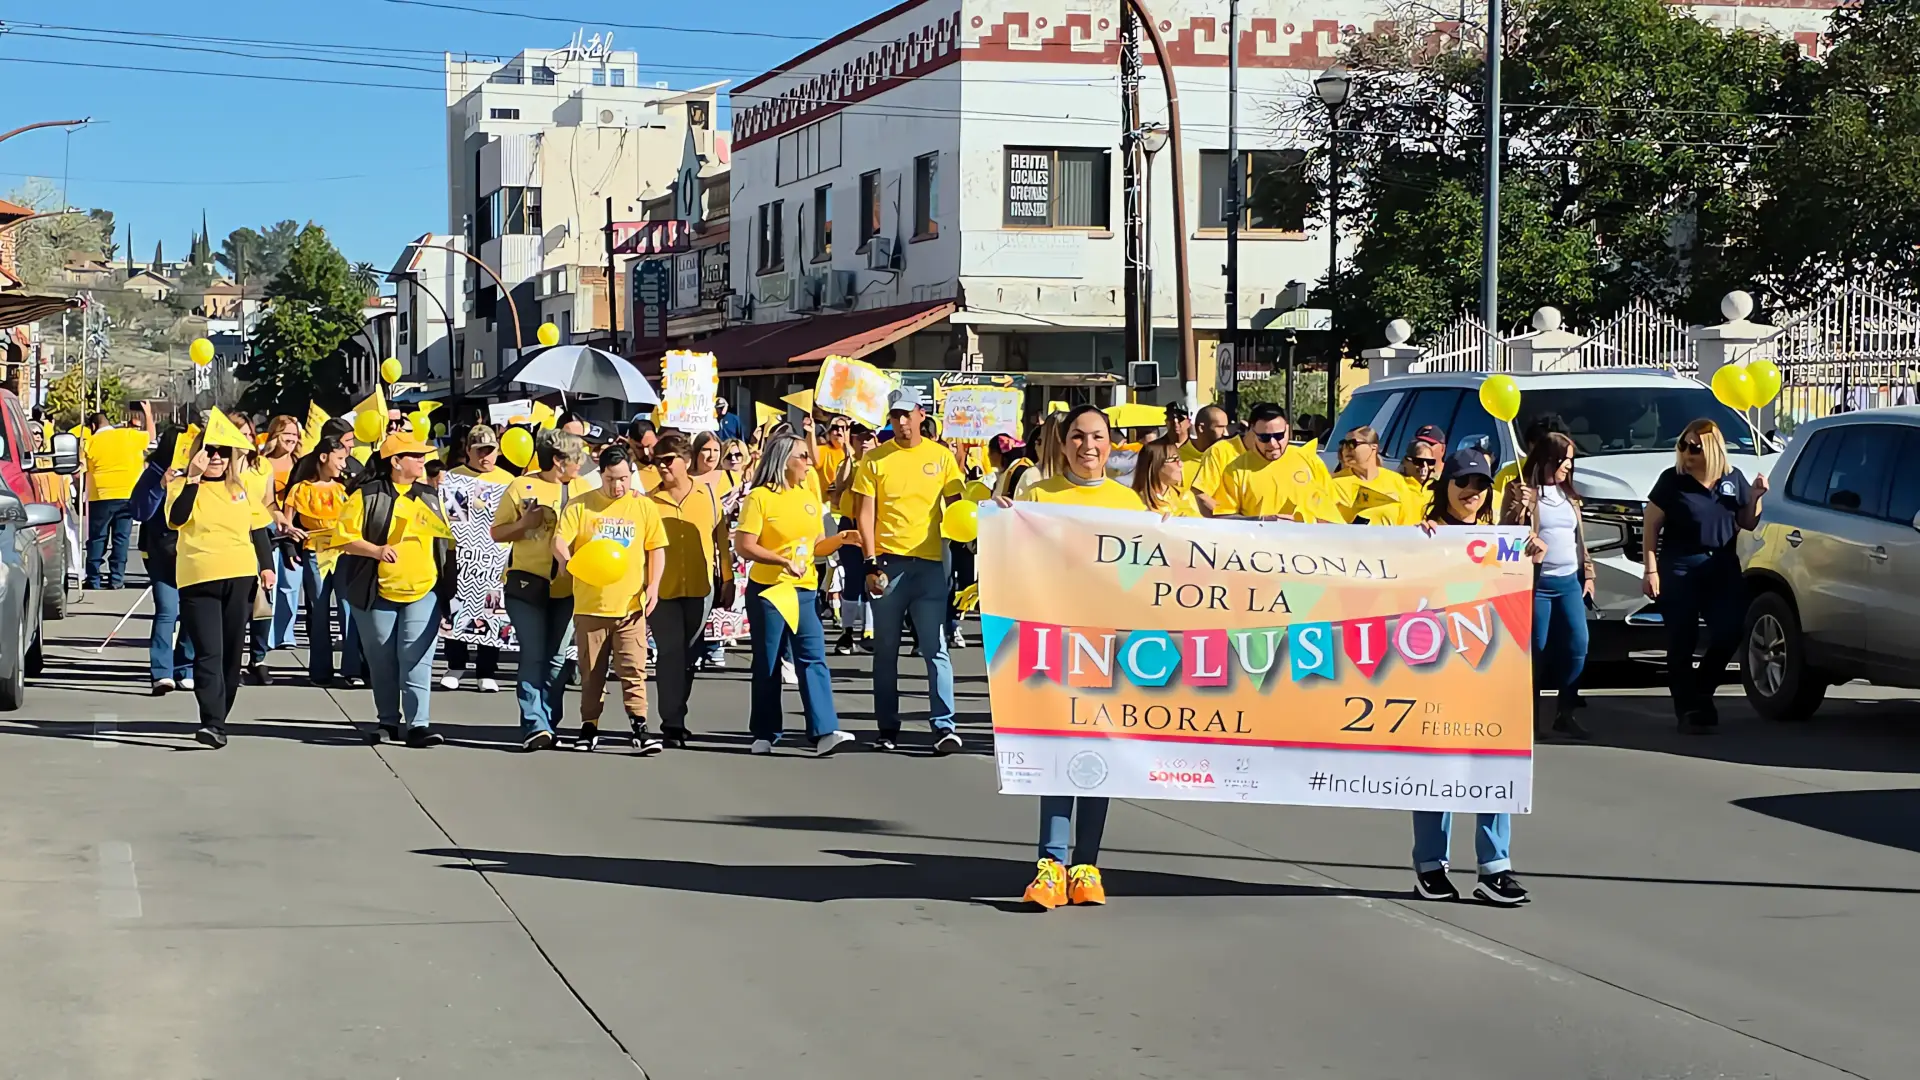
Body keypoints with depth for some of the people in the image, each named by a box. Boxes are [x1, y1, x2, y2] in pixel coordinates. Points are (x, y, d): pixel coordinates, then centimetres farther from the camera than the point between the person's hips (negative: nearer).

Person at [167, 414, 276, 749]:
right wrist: (193, 478, -22)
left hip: (241, 579, 4)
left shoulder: (241, 488, 13)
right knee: (208, 653, -13)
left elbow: (258, 529, 18)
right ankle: (212, 723, -22)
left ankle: (219, 719, 20)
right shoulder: (183, 486, 1)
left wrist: (266, 566, 9)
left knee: (231, 654, 9)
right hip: (198, 580, -4)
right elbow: (176, 518, -18)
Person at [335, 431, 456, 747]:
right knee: (382, 661, 7)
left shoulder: (430, 498, 11)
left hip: (423, 592, 2)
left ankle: (419, 724, -12)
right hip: (378, 592, -2)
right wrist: (375, 550, -22)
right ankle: (387, 722, 21)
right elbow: (344, 537, -8)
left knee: (417, 660, -9)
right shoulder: (368, 496, -4)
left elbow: (447, 539, 19)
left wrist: (449, 583, 12)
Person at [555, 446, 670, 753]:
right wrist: (568, 560, -27)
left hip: (630, 604, 0)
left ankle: (639, 728, -3)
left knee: (633, 670, -6)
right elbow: (559, 541, -5)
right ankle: (589, 728, 19)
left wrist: (653, 585, -3)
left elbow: (657, 548, 10)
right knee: (591, 672, 9)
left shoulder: (644, 506, 5)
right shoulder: (580, 506, 2)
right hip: (590, 604, 0)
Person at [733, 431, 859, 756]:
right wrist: (782, 561, -22)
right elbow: (744, 545, -13)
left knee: (813, 659, -6)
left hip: (804, 590, 5)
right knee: (767, 663, 4)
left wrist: (840, 539, -2)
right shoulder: (760, 497, -6)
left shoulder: (810, 495, 12)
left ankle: (825, 732, -13)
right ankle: (764, 735, 14)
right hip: (767, 589, -5)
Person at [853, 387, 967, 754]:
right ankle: (888, 728, 14)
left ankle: (943, 726, -8)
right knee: (886, 650, 7)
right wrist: (871, 563, -6)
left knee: (935, 647, -6)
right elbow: (866, 515, 2)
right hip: (887, 562, 1)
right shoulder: (875, 459, 4)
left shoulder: (940, 456, 6)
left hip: (929, 562, -1)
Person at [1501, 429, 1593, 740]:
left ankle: (1564, 714, 6)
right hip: (1536, 583, -6)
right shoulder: (1521, 491, -4)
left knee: (1577, 647, -2)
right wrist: (1521, 506, -24)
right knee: (1537, 650, -4)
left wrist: (1587, 574, 16)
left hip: (1569, 582, 6)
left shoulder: (1568, 494, 16)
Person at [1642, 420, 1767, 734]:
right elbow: (1651, 528, -2)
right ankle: (1688, 709, 8)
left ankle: (1699, 694, 19)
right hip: (1680, 569, -3)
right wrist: (1651, 570, -9)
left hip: (1723, 568, 3)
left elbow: (1748, 523, 15)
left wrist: (1755, 496, -3)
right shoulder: (1672, 481, -3)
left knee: (1729, 633, -3)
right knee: (1682, 642, -1)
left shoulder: (1733, 479, 7)